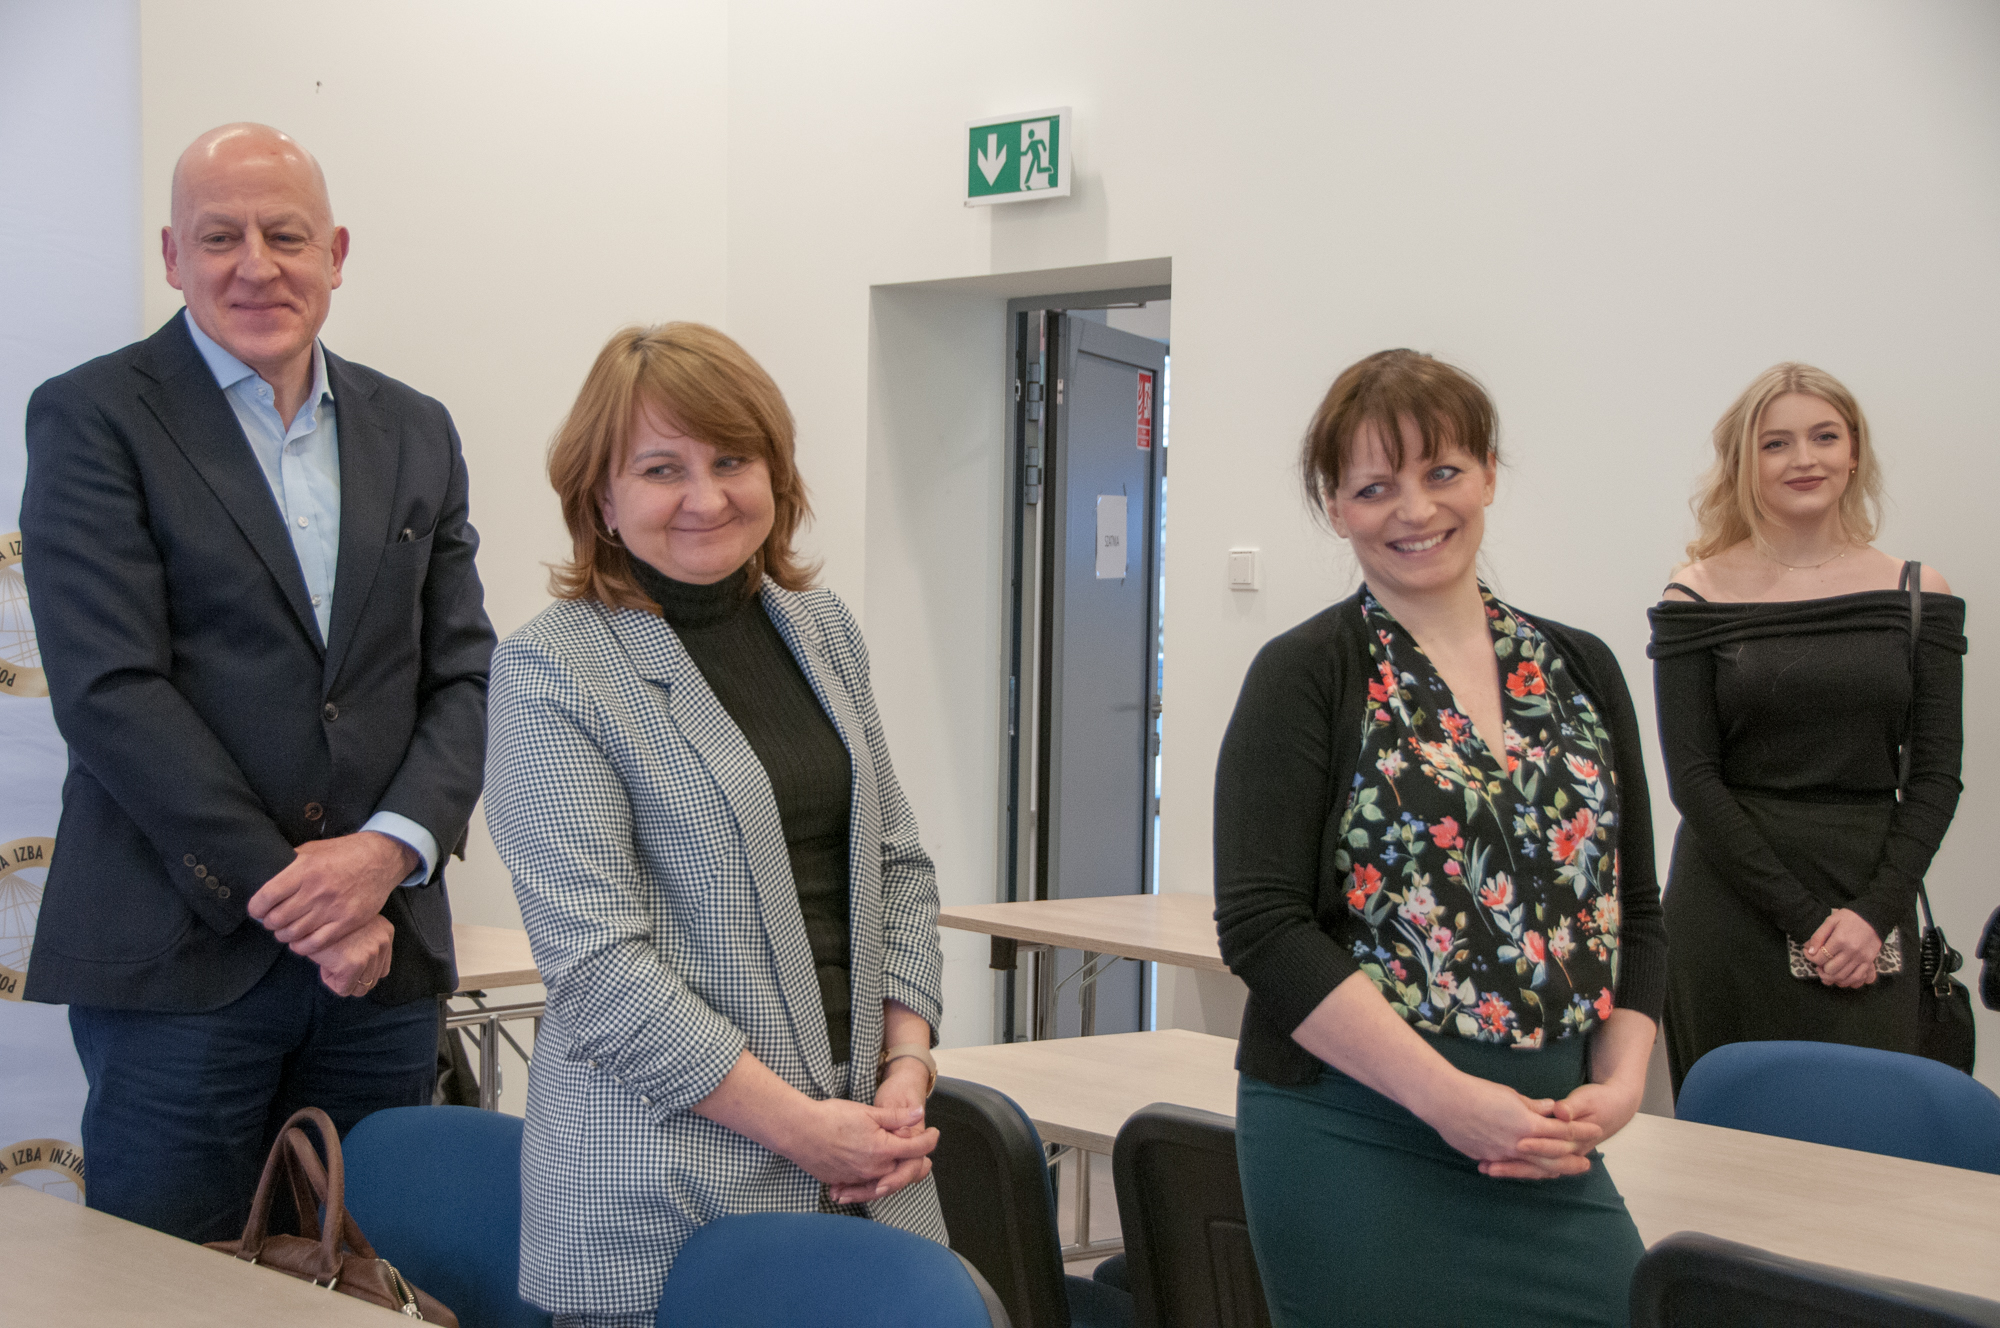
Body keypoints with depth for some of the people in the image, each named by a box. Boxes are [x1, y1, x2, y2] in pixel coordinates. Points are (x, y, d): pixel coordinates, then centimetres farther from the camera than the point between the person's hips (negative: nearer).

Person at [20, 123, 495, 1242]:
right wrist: (292, 902, -13)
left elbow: (465, 676, 9)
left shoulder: (415, 433, 14)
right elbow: (109, 689, -10)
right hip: (179, 960, -4)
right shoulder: (93, 418, -1)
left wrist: (390, 847, -10)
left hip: (383, 957, 4)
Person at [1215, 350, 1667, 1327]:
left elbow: (1633, 909, 15)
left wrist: (1619, 1083, -1)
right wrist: (1450, 1097, -16)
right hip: (1354, 1146, -4)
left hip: (1546, 1148, 5)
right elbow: (1262, 925, -11)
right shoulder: (1304, 678, -3)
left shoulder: (1579, 673, 12)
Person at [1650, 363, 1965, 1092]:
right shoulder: (1699, 595, 0)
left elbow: (1936, 776, 4)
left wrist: (1874, 911, -9)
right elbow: (1693, 779, -4)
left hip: (1872, 899, 2)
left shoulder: (1919, 594, 6)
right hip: (1731, 914, -2)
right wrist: (1803, 918, -11)